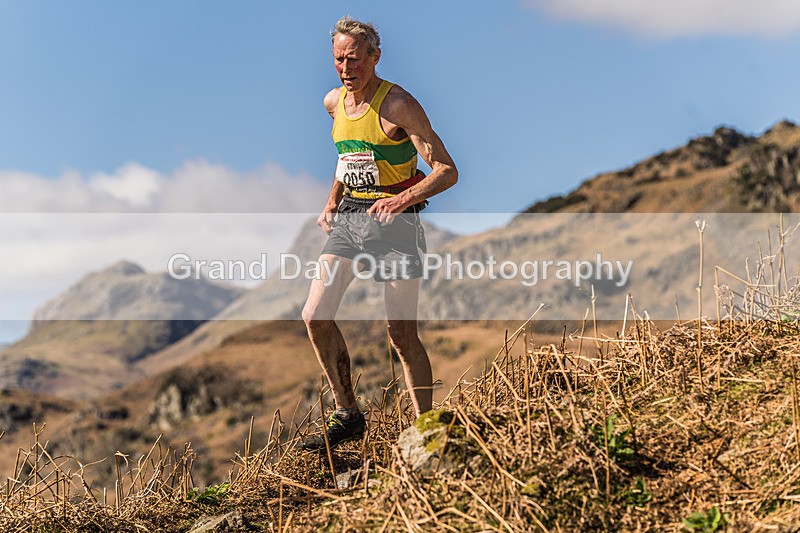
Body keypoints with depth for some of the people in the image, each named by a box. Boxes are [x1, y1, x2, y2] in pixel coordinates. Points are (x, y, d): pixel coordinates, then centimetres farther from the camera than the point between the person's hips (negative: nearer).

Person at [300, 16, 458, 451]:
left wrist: (404, 198, -33)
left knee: (402, 335, -5)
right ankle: (348, 415, 10)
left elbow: (447, 171, -17)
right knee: (315, 315, -5)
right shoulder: (333, 102, 9)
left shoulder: (397, 104, -13)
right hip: (349, 217, 7)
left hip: (394, 219, -6)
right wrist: (331, 204, 15)